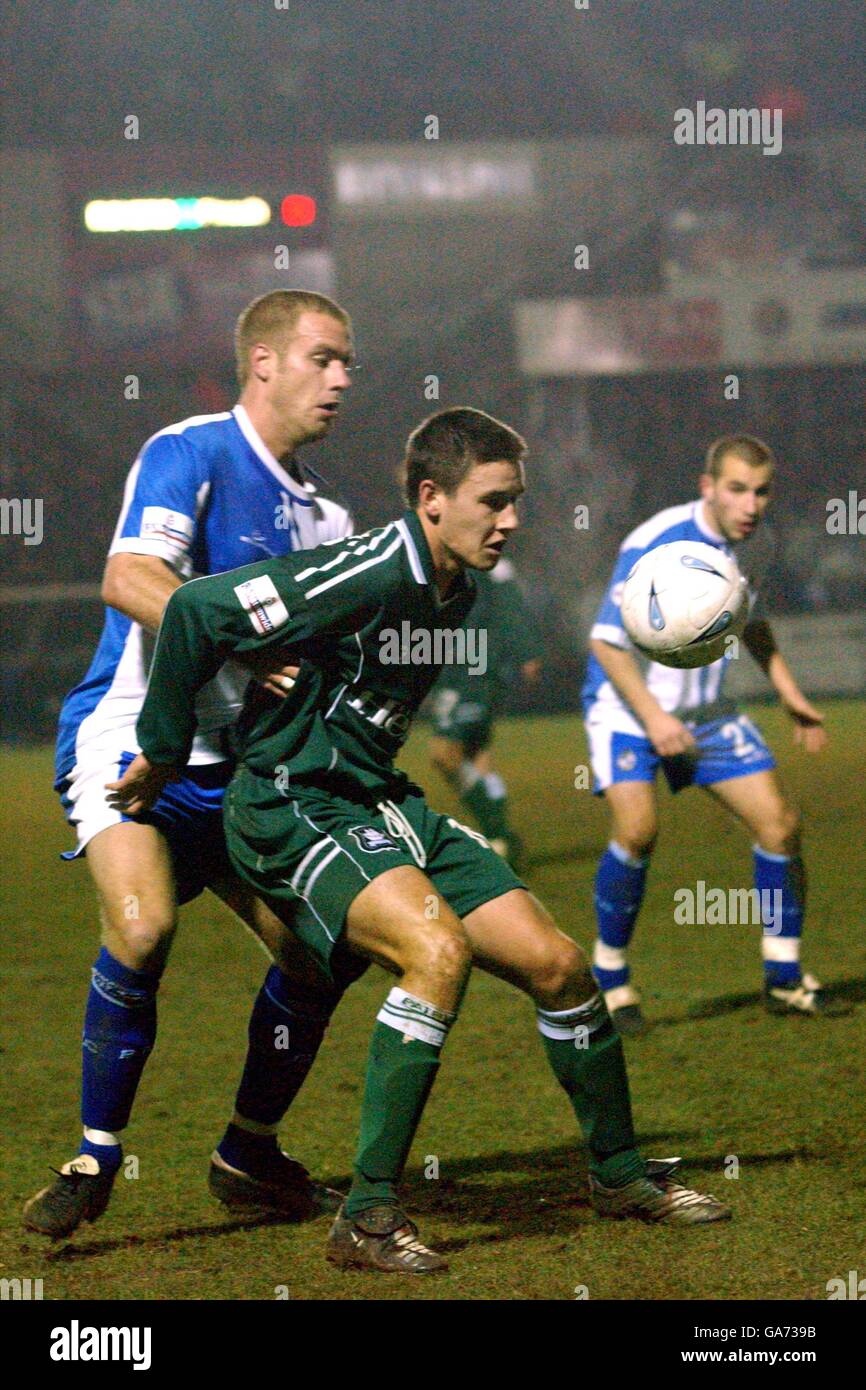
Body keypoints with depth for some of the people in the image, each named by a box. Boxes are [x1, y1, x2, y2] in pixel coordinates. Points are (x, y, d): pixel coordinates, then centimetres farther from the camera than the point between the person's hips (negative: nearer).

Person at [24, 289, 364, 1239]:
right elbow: (127, 579, -24)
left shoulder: (320, 513, 14)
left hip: (235, 765, 8)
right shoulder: (190, 452, -9)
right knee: (142, 925, -28)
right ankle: (95, 1162, -13)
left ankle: (248, 1155, 19)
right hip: (130, 740, -8)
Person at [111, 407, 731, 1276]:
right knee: (438, 947, -32)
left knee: (555, 964, 3)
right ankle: (367, 1218, -25)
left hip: (380, 805, 9)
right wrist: (163, 755, -14)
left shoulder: (455, 587, 8)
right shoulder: (371, 575, -22)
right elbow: (199, 610, -24)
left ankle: (619, 1174, 25)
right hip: (292, 812, -9)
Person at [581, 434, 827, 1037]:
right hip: (627, 703, -6)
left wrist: (789, 693, 10)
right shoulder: (655, 545, -23)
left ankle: (785, 977, 11)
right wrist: (653, 716, -26)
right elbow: (607, 642, -18)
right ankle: (611, 980, -9)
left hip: (707, 710, 6)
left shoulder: (757, 544, -1)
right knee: (637, 827, -26)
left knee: (780, 823, -5)